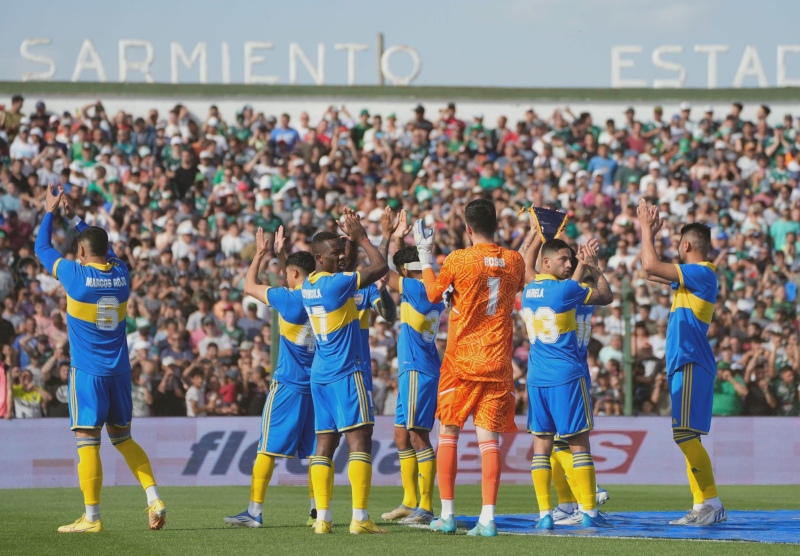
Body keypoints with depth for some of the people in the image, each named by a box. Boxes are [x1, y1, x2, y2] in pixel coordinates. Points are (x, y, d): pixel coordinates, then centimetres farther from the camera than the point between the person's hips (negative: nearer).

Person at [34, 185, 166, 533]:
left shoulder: (76, 275, -10)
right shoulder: (121, 273, 3)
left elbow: (42, 248, 6)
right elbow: (103, 248, 26)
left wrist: (50, 211, 19)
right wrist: (73, 217, 32)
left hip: (87, 372, -6)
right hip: (119, 371, 6)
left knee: (87, 441, -3)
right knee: (122, 437, 16)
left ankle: (92, 518, -4)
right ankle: (154, 500, 5)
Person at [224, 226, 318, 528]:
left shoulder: (288, 299, -11)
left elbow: (249, 286, 1)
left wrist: (260, 254, 14)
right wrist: (281, 253, 29)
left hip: (287, 384, -5)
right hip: (318, 385, 5)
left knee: (267, 448, -2)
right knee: (315, 449, 12)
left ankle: (255, 511, -4)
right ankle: (319, 507, 11)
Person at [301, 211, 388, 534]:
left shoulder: (308, 285, 8)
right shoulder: (336, 284, -16)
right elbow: (380, 267, -12)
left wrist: (352, 239, 22)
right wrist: (361, 238, 1)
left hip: (319, 374, 8)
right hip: (346, 373, -8)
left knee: (325, 444, 8)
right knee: (359, 442, -8)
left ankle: (322, 518, 3)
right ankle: (359, 518, -15)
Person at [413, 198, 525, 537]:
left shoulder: (459, 260, -9)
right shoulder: (514, 261, 1)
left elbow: (433, 294, 5)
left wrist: (425, 255, 13)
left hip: (461, 360, -2)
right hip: (497, 363, 2)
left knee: (448, 433, 9)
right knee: (489, 437, 0)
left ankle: (446, 515, 8)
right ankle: (487, 518, -9)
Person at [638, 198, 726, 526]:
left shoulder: (701, 274, -11)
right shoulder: (692, 277, 18)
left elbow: (650, 266, -17)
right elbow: (649, 272, 30)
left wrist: (647, 229, -5)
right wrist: (649, 233, 26)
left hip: (692, 365, -10)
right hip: (684, 364, 10)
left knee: (685, 433, -16)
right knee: (686, 436, 9)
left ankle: (711, 502, -19)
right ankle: (704, 507, 9)